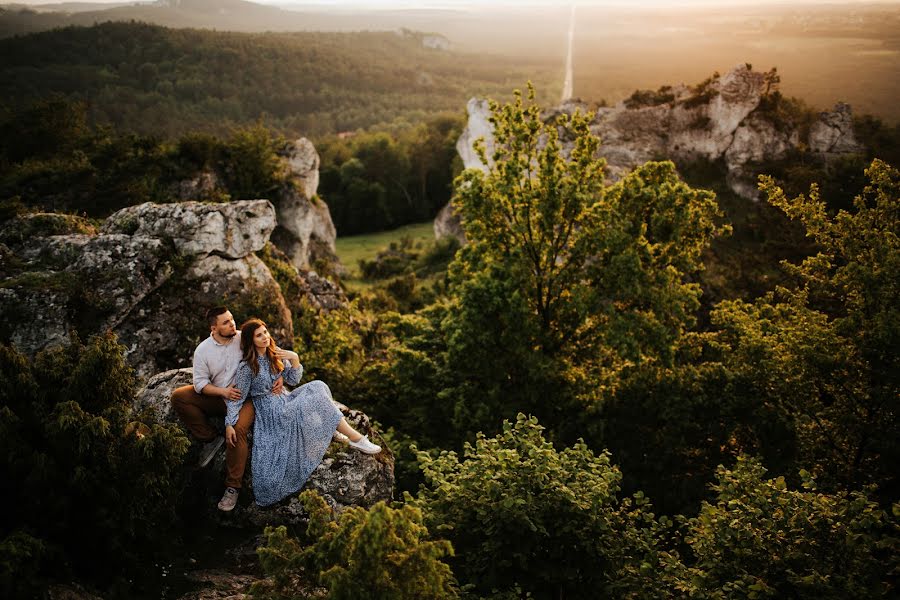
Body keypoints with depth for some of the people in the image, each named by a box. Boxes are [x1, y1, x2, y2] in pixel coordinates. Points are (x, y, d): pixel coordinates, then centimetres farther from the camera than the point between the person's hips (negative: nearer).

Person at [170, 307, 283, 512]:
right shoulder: (203, 350, -6)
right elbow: (200, 383, -6)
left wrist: (279, 376, -16)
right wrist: (223, 391, -23)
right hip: (216, 398, 3)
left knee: (238, 430, -32)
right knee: (178, 396, -15)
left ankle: (233, 487, -20)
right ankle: (211, 438, -2)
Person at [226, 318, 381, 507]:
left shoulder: (275, 353, 6)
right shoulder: (247, 367, -13)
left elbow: (292, 381, 8)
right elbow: (237, 398, -10)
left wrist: (295, 359, -8)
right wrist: (229, 425, -20)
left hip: (285, 402, 7)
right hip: (273, 413, -7)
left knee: (317, 386, -15)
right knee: (317, 396, -20)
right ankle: (355, 438, -15)